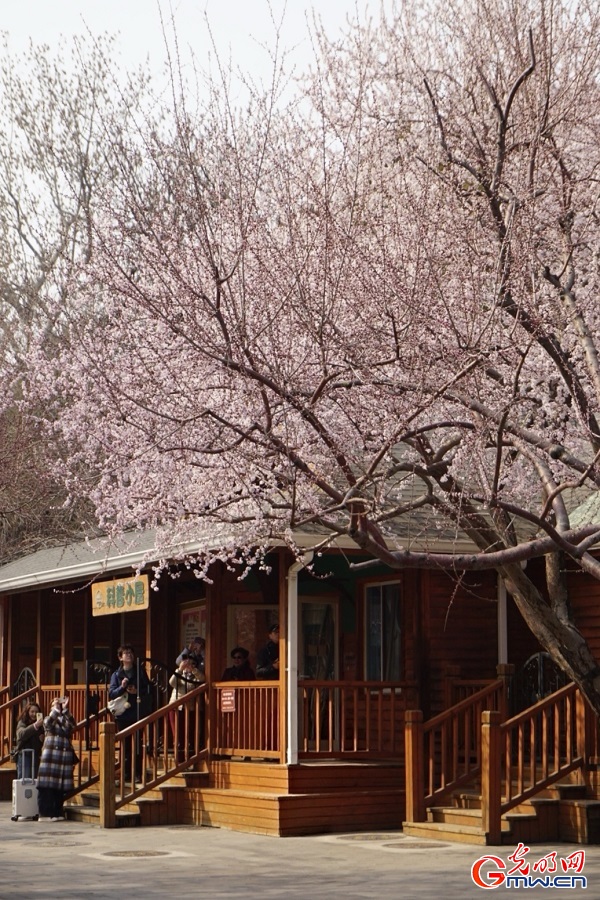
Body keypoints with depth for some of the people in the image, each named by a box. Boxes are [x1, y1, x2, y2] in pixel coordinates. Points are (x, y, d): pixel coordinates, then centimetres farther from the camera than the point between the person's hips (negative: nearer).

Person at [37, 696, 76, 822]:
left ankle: (57, 813, 8)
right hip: (50, 755, -2)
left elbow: (72, 724, -7)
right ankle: (45, 814, -5)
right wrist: (56, 709, -13)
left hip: (64, 756, 2)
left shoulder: (66, 721, 15)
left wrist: (65, 710, -12)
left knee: (61, 788, 1)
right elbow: (48, 723, -13)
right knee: (47, 786, -7)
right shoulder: (48, 720, 11)